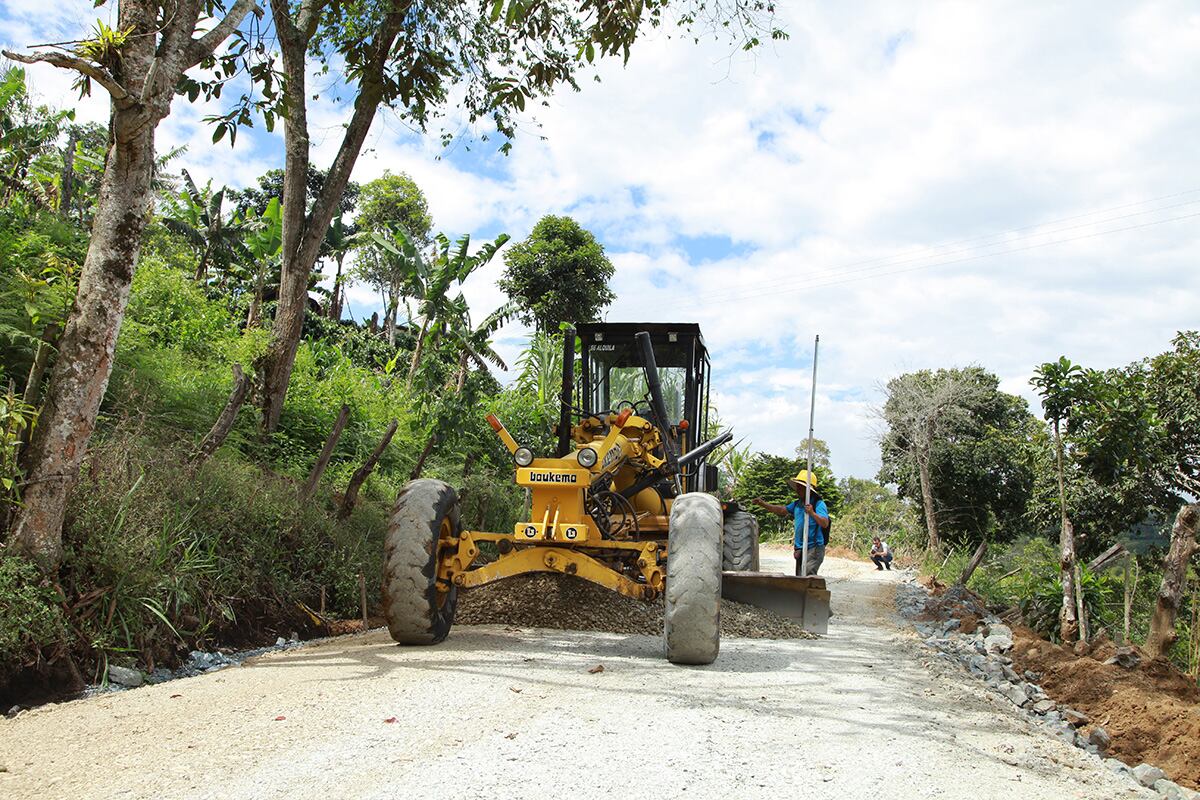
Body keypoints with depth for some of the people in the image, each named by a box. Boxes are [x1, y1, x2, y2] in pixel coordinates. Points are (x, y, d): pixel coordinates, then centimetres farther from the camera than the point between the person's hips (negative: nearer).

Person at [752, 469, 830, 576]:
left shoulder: (819, 504, -11)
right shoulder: (797, 504, 12)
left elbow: (825, 524, -21)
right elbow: (782, 510, 20)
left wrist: (812, 513, -36)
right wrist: (763, 504, 12)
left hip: (814, 548, -8)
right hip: (800, 549, 8)